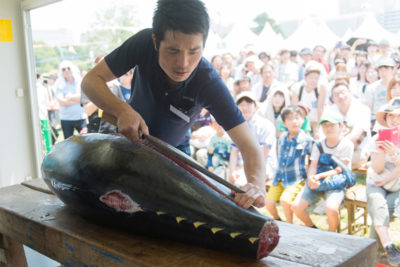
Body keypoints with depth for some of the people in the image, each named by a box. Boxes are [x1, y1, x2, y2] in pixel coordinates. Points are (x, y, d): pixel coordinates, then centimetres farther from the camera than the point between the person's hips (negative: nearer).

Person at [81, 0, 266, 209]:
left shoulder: (208, 83, -34)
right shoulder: (144, 43, -29)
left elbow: (249, 146, -35)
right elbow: (91, 80, -23)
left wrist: (256, 185, -57)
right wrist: (122, 110, -42)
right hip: (128, 137, 1)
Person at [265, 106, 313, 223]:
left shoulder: (306, 140, -9)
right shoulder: (282, 138, 7)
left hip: (296, 179, -5)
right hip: (280, 178, 5)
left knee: (285, 200, -26)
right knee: (269, 202, -7)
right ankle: (277, 222, 22)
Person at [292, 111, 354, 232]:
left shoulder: (346, 145, -5)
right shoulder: (318, 145, 7)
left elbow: (340, 169, -10)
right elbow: (312, 166, 2)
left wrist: (319, 176, -20)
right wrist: (311, 178, -21)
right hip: (317, 182, 4)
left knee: (331, 208, -33)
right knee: (296, 206, -13)